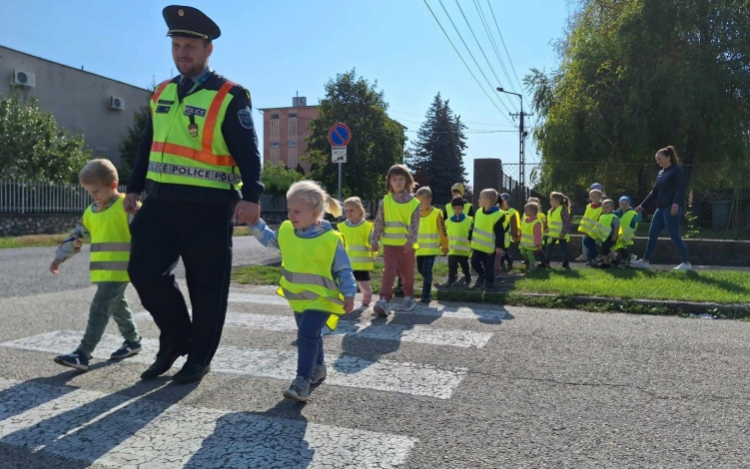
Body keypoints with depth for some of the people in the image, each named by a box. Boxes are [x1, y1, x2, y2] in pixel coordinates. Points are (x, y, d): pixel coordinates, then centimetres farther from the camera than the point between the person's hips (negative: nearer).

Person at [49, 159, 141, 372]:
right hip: (101, 271, 8)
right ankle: (133, 341, 35)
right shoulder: (91, 211, 14)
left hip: (119, 269, -8)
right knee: (117, 306, 19)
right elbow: (77, 235, 21)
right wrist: (61, 256, 21)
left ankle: (83, 355, -10)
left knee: (99, 309, -11)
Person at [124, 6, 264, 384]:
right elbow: (148, 146, 21)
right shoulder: (162, 93, 14)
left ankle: (199, 358, 19)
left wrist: (251, 196, -23)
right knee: (145, 271, 3)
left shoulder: (229, 97, -5)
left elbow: (247, 152, -12)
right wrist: (134, 188, 20)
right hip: (161, 202, 6)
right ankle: (177, 338, 24)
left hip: (208, 207, -6)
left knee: (206, 286, 2)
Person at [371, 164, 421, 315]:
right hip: (389, 243, 1)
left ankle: (409, 298, 28)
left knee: (407, 273, 11)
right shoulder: (385, 201, 3)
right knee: (388, 271, -8)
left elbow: (414, 225, -8)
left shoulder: (413, 203, -3)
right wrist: (375, 240, 2)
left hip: (406, 245, 0)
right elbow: (379, 222, 5)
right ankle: (384, 300, -13)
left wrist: (410, 240, -20)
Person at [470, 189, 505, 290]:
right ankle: (481, 275, 37)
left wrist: (499, 246, -17)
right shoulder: (479, 212, 3)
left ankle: (489, 282, 26)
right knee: (474, 262, 10)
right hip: (477, 245, 6)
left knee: (489, 267, 6)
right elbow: (474, 227, 12)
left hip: (490, 247, -6)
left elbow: (500, 233, -17)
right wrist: (471, 240, 15)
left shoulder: (497, 215, -19)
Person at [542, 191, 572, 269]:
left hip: (561, 235, -8)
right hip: (552, 234, 8)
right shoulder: (551, 211, 10)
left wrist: (563, 232, -21)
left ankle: (565, 263, 13)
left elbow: (567, 222, -18)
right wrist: (549, 231, 13)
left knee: (564, 249, 4)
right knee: (549, 248, 9)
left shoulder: (563, 210, -15)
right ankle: (546, 262, 16)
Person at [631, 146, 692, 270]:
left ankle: (686, 263, 0)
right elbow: (655, 191, 23)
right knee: (652, 234, 8)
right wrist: (642, 205, 22)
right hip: (661, 208, 9)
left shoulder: (677, 170, -5)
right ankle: (646, 261, 14)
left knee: (674, 235, -8)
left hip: (672, 208, -9)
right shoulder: (661, 173, 19)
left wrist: (676, 203, -29)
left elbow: (681, 188, -16)